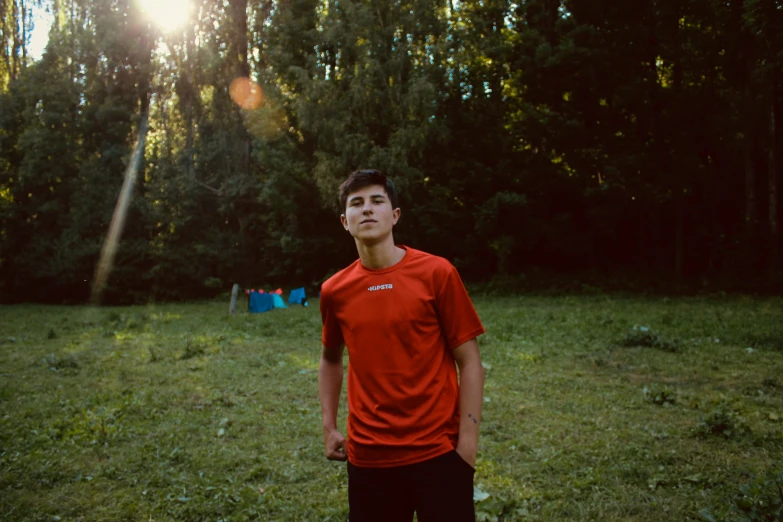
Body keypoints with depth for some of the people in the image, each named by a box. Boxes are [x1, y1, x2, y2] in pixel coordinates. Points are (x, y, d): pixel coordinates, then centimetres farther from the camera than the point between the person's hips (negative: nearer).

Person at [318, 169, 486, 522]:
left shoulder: (436, 273, -8)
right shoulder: (334, 291, 0)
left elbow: (469, 362, -6)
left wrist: (467, 444, -10)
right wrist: (329, 427, 11)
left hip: (437, 452, -2)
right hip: (367, 456, 3)